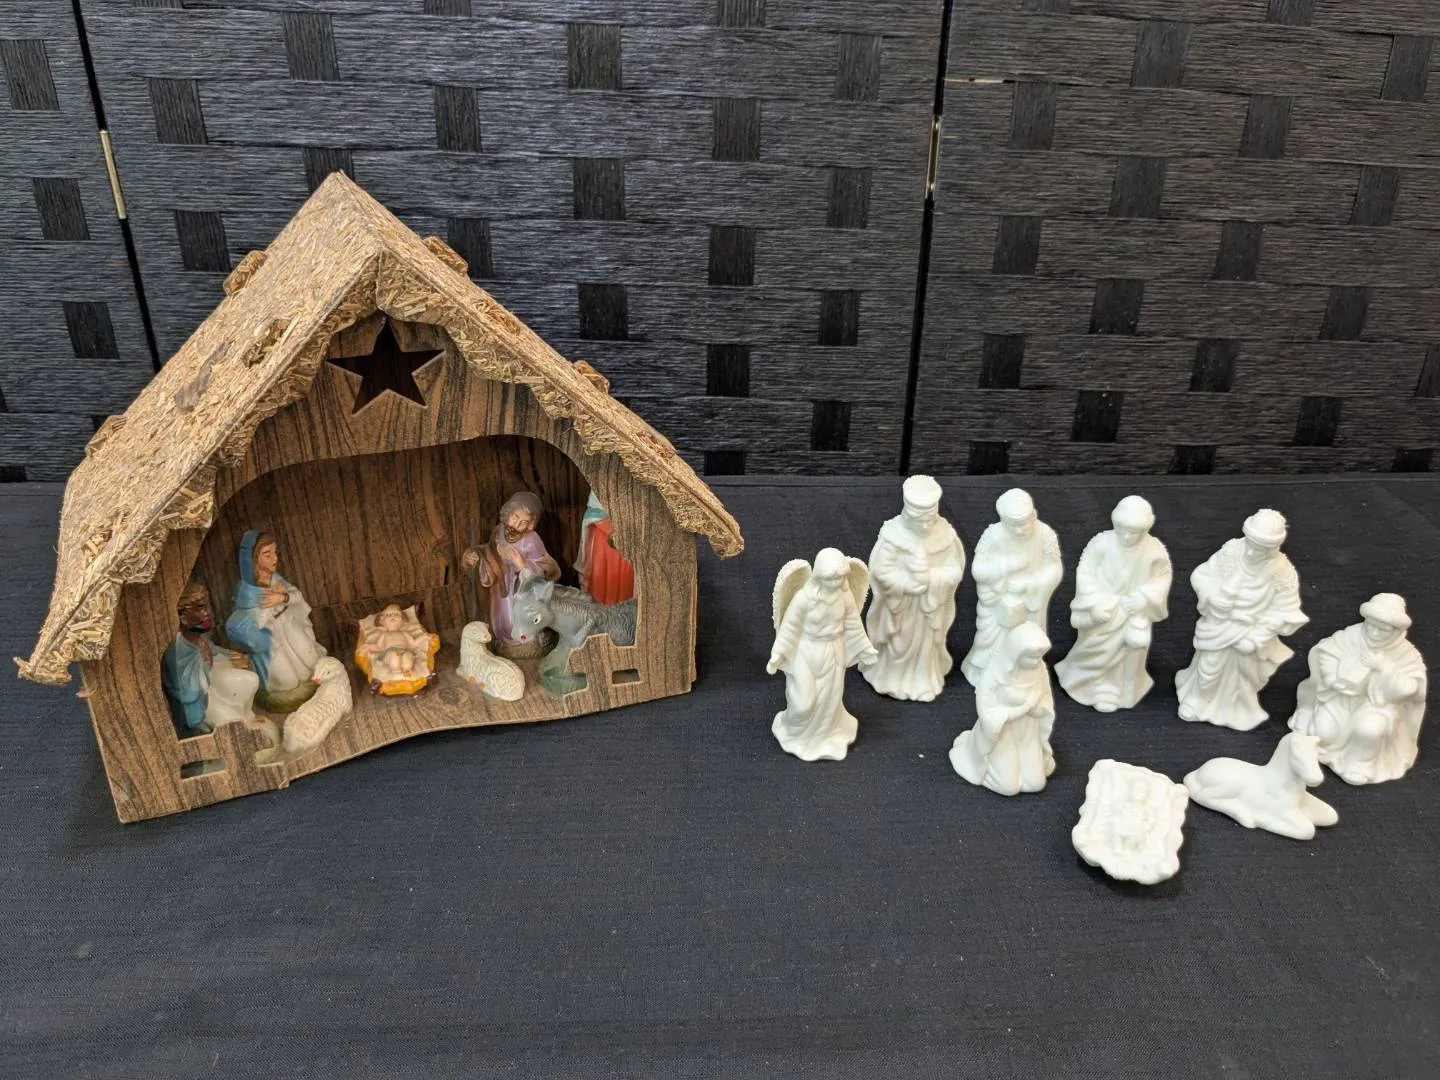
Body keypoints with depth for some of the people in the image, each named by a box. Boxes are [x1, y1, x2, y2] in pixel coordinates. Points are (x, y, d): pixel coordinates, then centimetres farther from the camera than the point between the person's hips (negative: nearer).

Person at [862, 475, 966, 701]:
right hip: (900, 602, -2)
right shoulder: (893, 534, -27)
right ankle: (895, 678, 46)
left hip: (931, 604, 2)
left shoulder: (945, 533, -20)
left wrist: (931, 578, -27)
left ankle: (923, 680, 48)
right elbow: (882, 571, -22)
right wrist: (910, 582, -25)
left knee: (927, 642, 24)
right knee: (899, 643, 20)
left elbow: (955, 570, -14)